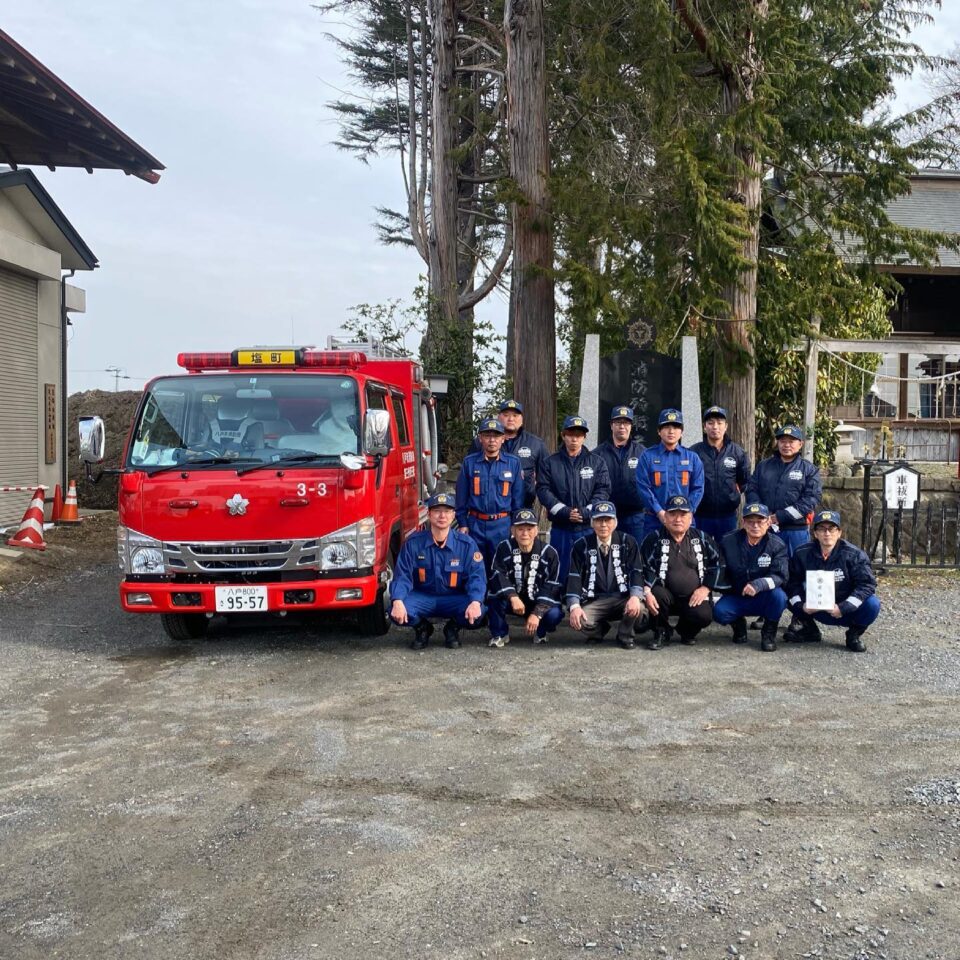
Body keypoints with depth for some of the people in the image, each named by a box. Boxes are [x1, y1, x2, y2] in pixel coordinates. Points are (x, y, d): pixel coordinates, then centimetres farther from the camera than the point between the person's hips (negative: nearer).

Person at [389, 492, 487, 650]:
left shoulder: (466, 544, -7)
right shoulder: (413, 542, -6)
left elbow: (477, 577, -13)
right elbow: (402, 576, -9)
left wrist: (476, 602, -33)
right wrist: (397, 601, -29)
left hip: (454, 599, 0)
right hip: (422, 598, 0)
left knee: (477, 614, -31)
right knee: (396, 613, -30)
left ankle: (453, 628, 7)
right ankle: (422, 628, 8)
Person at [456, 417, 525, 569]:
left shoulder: (513, 463, 2)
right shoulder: (469, 462, 2)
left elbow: (518, 497, 5)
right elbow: (461, 496, 5)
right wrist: (462, 524, 2)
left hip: (503, 525, 0)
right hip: (475, 524, 0)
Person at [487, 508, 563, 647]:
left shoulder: (549, 552, -10)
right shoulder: (504, 548, -8)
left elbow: (551, 587, -14)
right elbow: (497, 576, -20)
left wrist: (536, 614, -25)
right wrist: (513, 597, -36)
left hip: (538, 603, 0)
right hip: (511, 600, 0)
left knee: (554, 614, -31)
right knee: (495, 596, -31)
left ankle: (540, 632, 6)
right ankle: (499, 634, -6)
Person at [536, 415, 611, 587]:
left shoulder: (596, 462, 8)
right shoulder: (550, 463, 6)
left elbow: (603, 490, 0)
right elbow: (543, 490, -3)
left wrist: (587, 511, -14)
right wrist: (563, 511, -14)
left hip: (589, 527, 0)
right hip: (560, 528, 0)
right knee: (560, 573, 4)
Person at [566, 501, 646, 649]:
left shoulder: (628, 542, 1)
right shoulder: (582, 545, 1)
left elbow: (636, 572, -6)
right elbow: (574, 577, -5)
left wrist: (635, 596, -26)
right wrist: (574, 606, -21)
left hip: (622, 598, 0)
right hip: (594, 601, 1)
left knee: (639, 610, -33)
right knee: (580, 621, -29)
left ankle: (625, 635, 2)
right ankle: (600, 629, 10)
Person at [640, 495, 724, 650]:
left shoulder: (702, 538, 7)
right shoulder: (654, 539, -1)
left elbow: (717, 564, 11)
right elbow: (644, 567, -6)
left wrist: (705, 588, -1)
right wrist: (647, 593, -21)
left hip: (694, 597, 1)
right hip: (665, 595, -1)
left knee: (704, 615, -28)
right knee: (658, 593, -35)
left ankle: (687, 631, 12)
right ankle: (661, 632, -5)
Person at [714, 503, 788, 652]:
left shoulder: (777, 545, -9)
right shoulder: (728, 542, -3)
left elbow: (780, 576, -21)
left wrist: (758, 585, -40)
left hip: (765, 599, -1)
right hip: (736, 598, 1)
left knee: (778, 595, -34)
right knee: (719, 611, -28)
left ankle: (769, 632, -4)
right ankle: (738, 623, 10)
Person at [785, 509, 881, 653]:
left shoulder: (854, 554, -13)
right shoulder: (802, 554, -7)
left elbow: (867, 583, -18)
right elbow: (791, 582, -5)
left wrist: (843, 608, -27)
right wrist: (800, 605, -23)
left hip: (847, 610, -2)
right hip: (815, 608, 2)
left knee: (872, 604, -32)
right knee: (784, 595, -18)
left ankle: (854, 634, 1)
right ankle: (810, 630, 7)